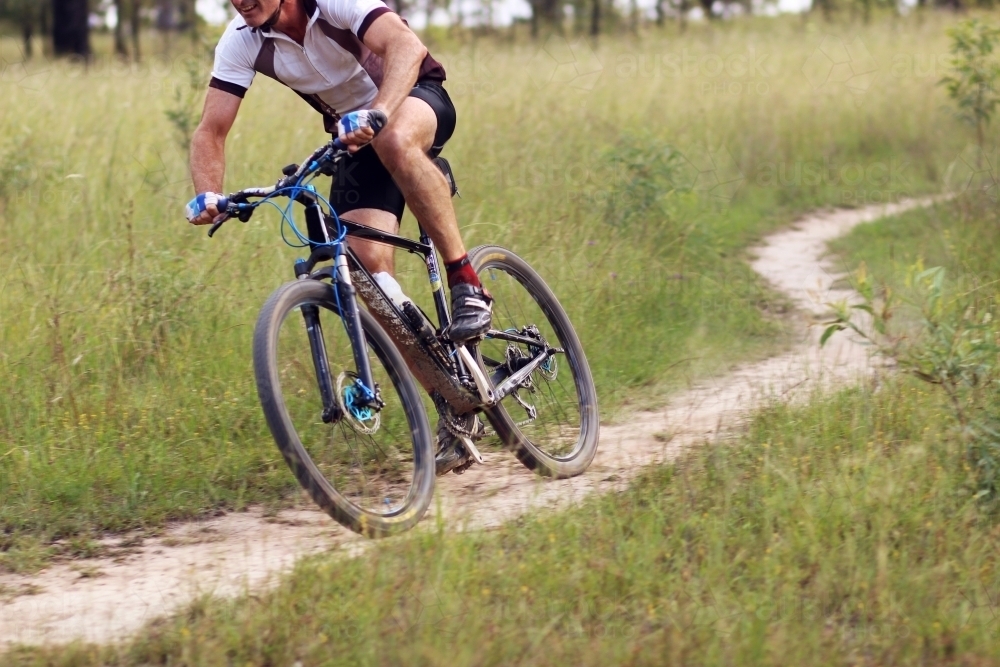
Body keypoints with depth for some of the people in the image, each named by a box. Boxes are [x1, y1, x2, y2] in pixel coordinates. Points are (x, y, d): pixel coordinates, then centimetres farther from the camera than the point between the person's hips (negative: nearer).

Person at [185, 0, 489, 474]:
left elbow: (406, 46, -44)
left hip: (415, 99, -5)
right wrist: (208, 194, -35)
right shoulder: (242, 41, -14)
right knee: (371, 272, -13)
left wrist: (376, 114, -62)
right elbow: (211, 131, -14)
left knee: (394, 143, -42)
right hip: (354, 137, 5)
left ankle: (467, 285, -29)